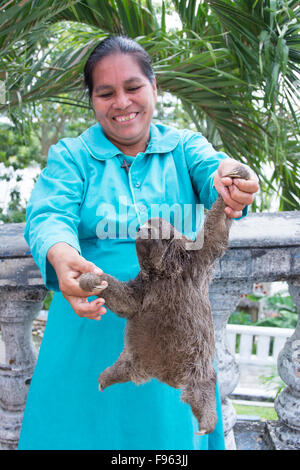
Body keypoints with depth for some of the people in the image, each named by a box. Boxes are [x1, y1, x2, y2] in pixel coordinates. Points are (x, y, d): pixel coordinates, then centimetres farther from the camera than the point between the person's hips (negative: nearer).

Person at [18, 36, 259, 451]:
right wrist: (60, 255, -39)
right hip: (92, 326, 0)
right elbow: (49, 216, -15)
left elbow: (210, 169, -17)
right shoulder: (70, 157, 0)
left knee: (171, 425, 14)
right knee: (87, 422, 10)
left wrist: (229, 185, -42)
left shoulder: (184, 147, 3)